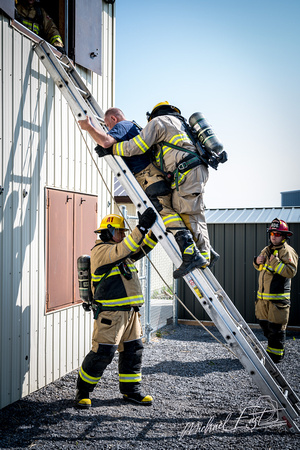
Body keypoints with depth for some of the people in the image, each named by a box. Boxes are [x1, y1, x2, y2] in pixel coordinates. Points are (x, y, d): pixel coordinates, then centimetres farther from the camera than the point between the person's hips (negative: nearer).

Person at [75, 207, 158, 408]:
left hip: (130, 311, 9)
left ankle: (131, 390, 25)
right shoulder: (101, 250, -10)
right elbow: (122, 250, -28)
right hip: (110, 313, -9)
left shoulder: (122, 252, 18)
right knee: (103, 353, -6)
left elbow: (143, 248, 15)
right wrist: (141, 227, -33)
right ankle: (83, 391, 12)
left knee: (133, 350, 13)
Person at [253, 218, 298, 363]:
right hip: (263, 296, 8)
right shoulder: (267, 250, 15)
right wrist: (257, 261, 7)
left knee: (276, 327, -3)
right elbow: (260, 267, 29)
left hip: (278, 297, -8)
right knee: (265, 325, 16)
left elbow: (291, 271, -21)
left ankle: (276, 354, 9)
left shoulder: (288, 251, -8)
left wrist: (275, 262, -24)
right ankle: (271, 350, 31)